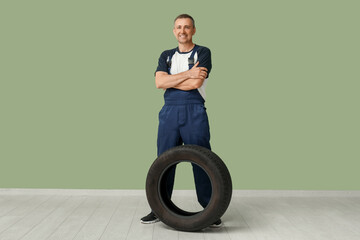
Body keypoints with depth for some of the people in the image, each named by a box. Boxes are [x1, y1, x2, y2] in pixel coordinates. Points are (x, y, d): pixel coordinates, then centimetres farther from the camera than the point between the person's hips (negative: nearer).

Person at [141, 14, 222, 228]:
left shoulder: (203, 53, 4)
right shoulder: (166, 56, 16)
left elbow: (195, 83, -12)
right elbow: (159, 82, -2)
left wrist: (169, 80, -1)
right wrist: (187, 73, -9)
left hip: (195, 112, -3)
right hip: (169, 112, 4)